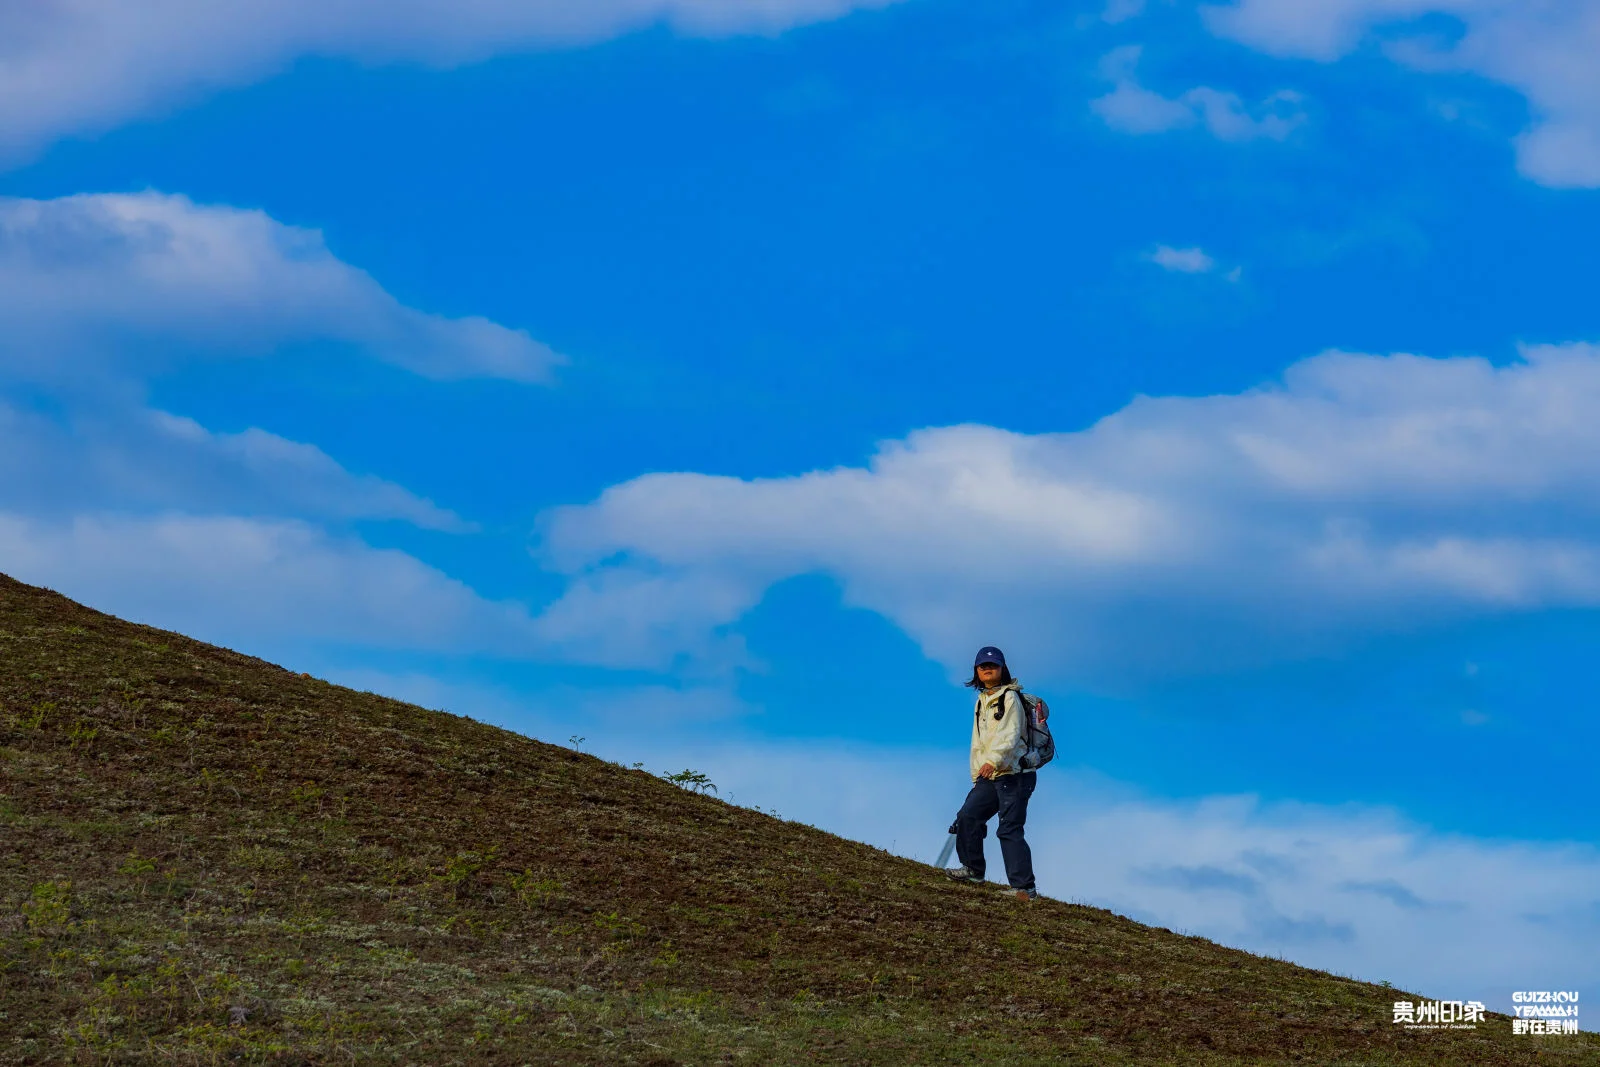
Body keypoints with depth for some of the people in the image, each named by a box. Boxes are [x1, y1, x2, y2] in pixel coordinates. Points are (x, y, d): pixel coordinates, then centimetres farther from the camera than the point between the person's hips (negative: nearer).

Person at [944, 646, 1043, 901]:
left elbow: (1011, 736, -19)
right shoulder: (981, 702, 20)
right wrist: (976, 777, 17)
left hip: (1014, 773, -8)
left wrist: (993, 761, -31)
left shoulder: (1010, 698, -7)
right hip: (989, 777, 8)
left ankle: (1024, 887, -10)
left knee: (1010, 829, -11)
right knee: (968, 816, 0)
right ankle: (973, 870, 16)